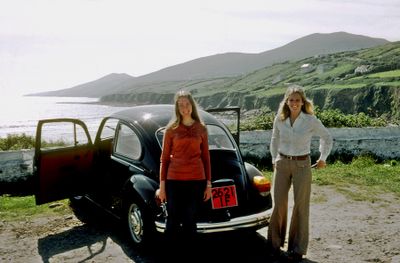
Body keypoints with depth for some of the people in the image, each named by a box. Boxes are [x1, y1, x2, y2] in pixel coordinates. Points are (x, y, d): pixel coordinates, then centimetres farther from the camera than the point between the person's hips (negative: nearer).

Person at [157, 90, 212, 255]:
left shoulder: (201, 129, 6)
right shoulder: (171, 129, 2)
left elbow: (206, 158, 9)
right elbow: (164, 158, 3)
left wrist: (208, 184, 6)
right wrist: (162, 185, -1)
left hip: (196, 180, 1)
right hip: (174, 180, -1)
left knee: (190, 219, 9)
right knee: (173, 220, 4)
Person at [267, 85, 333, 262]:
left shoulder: (311, 120, -9)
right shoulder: (279, 119, -2)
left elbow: (327, 138, 7)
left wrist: (323, 159, 7)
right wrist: (274, 159, 13)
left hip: (302, 165, -2)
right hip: (282, 164, 2)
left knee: (300, 206, 4)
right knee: (279, 204, 5)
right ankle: (275, 244, 21)